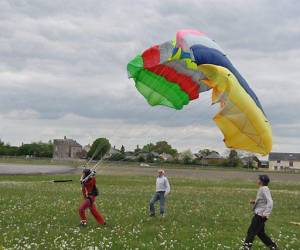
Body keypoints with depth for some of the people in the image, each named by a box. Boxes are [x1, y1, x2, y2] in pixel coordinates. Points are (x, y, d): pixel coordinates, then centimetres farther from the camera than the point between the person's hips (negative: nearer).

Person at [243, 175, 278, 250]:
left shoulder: (264, 189, -16)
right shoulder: (261, 189, 13)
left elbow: (270, 202, -23)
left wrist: (266, 213, -29)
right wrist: (254, 202, 9)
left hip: (260, 215, -10)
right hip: (258, 214, 10)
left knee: (251, 231, -9)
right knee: (260, 233, 17)